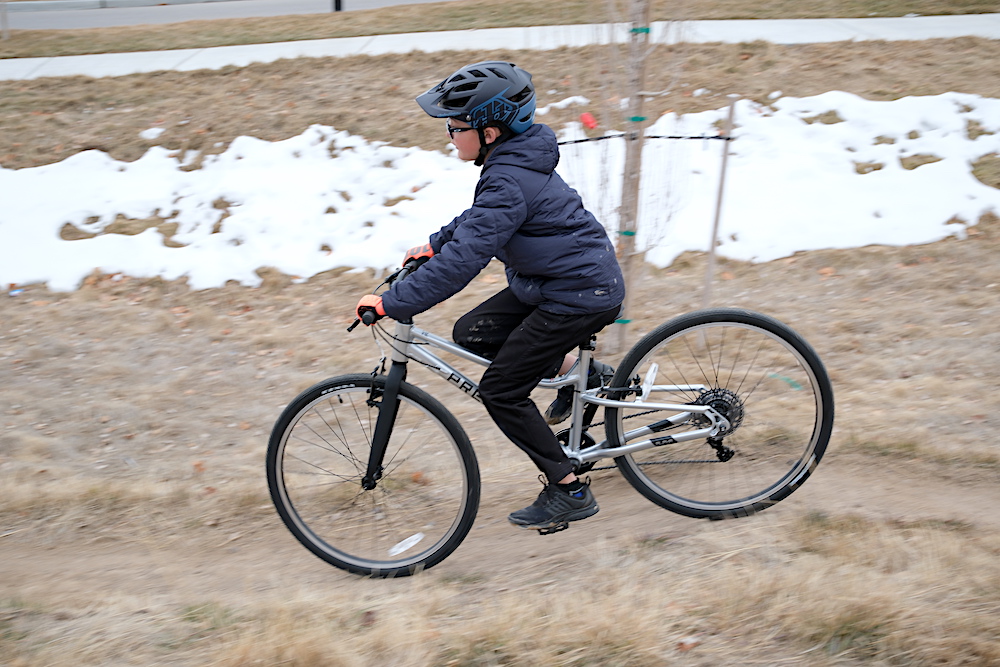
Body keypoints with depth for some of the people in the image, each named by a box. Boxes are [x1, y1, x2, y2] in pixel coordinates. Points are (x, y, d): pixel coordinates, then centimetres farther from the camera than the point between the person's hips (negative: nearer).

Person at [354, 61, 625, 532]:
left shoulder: (509, 183, -26)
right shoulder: (514, 159, 4)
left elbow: (462, 261, -30)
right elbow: (478, 220, 24)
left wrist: (391, 304, -26)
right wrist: (433, 244, 22)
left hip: (581, 295, -10)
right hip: (553, 281, 10)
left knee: (501, 392, -4)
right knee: (471, 333, 11)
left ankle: (570, 492, 7)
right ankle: (575, 369, 18)